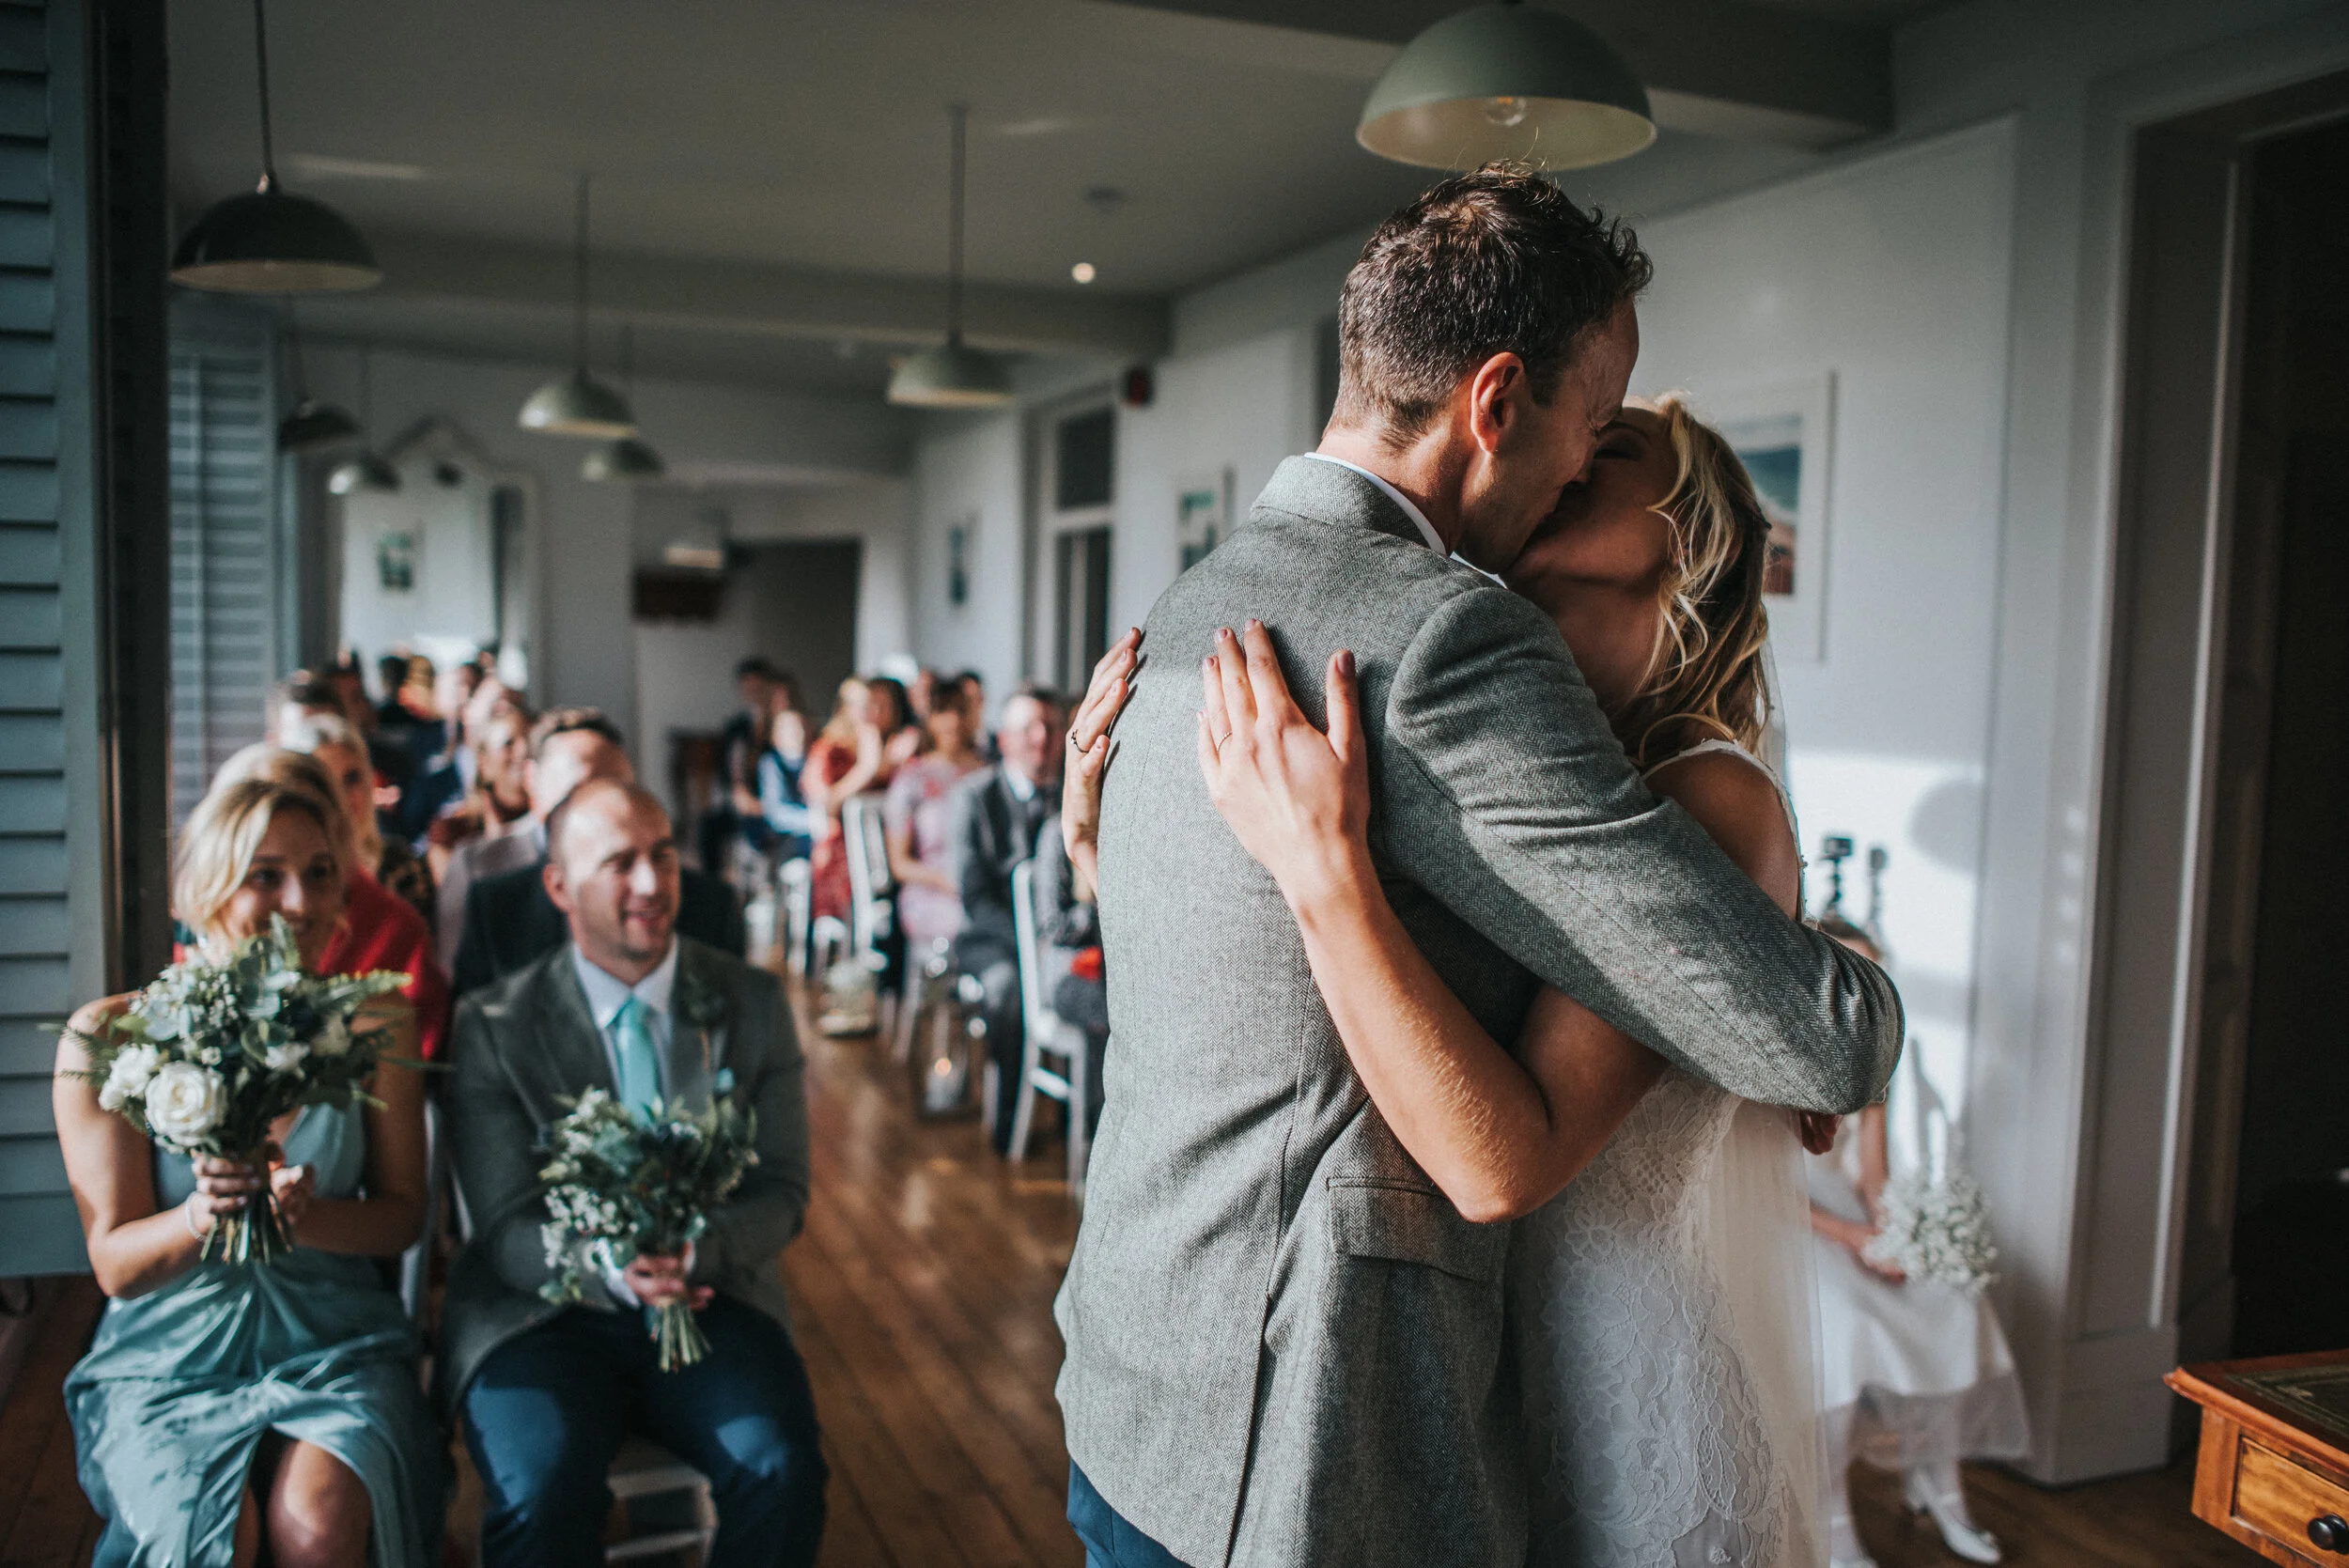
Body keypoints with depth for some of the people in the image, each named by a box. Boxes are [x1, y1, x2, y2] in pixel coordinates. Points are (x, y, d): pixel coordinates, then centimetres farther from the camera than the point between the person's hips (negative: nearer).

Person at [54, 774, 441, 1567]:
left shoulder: (375, 1025, 0)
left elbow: (402, 1213, 3)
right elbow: (114, 1264, -3)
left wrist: (308, 1217, -19)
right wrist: (199, 1219, -26)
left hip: (335, 1344, 1)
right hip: (168, 1357, 0)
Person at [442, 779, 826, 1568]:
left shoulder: (752, 1004, 6)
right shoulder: (494, 1025, 0)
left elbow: (781, 1191, 5)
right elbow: (506, 1227, -3)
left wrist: (694, 1251, -17)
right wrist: (612, 1265, -24)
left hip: (710, 1299, 2)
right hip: (544, 1311, -1)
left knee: (782, 1470, -25)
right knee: (542, 1489, -30)